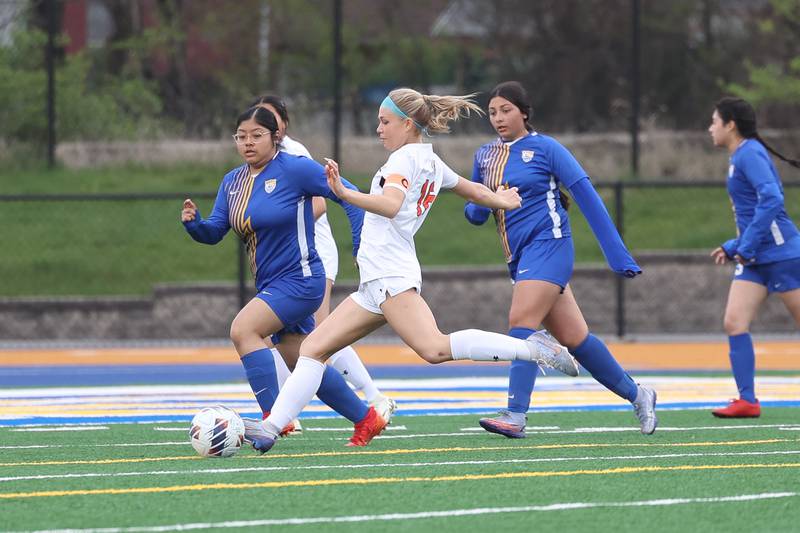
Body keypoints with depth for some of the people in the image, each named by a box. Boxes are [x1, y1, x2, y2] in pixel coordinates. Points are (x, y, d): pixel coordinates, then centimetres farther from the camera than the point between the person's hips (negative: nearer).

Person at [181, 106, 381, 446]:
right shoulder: (232, 182, 9)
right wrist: (193, 222, -14)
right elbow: (214, 232, 8)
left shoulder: (295, 169, -13)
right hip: (271, 286, 8)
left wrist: (361, 248, -14)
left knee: (242, 330, -25)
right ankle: (366, 418, 30)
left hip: (299, 280, -8)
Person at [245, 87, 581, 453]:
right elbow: (471, 190, 35)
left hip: (391, 275, -10)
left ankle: (531, 347, -23)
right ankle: (270, 428, -1)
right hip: (377, 284, 10)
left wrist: (344, 194, -37)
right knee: (314, 348, 5)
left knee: (435, 348, -27)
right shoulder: (431, 162, 20)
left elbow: (391, 205, -25)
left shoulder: (405, 157, -7)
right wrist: (500, 201, 55)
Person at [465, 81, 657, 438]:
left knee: (521, 322, -21)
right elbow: (475, 213, 19)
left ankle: (515, 415, -27)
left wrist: (617, 256, -10)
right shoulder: (484, 156, 12)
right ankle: (636, 395, 22)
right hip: (519, 257, 6)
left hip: (548, 246, -6)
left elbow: (587, 197, -7)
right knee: (573, 337, 8)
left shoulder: (545, 148, -5)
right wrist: (477, 208, -8)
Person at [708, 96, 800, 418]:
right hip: (755, 259, 9)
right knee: (734, 322, -5)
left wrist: (746, 247, -21)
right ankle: (747, 401, -6)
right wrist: (733, 247, 15)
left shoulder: (749, 153, -13)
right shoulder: (739, 158, 17)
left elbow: (771, 200, -25)